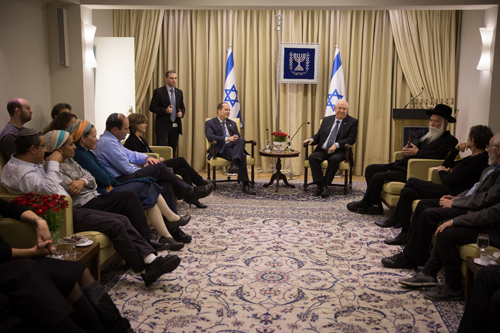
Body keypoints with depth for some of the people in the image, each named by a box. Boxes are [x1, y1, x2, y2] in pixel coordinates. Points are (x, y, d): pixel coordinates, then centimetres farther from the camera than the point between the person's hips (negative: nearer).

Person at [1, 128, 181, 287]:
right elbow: (49, 190, -27)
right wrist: (53, 163, -14)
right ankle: (146, 271, -11)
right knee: (115, 225, -20)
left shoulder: (32, 164, 16)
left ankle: (151, 259, -13)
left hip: (70, 208, 11)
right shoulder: (17, 171, -15)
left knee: (122, 219, -3)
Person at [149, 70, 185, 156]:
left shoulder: (179, 92, 12)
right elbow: (152, 107, -5)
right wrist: (165, 111, -19)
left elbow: (182, 107, 20)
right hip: (163, 125, -5)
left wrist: (181, 113, -4)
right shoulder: (158, 91, -3)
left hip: (175, 126, 5)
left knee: (173, 150, 8)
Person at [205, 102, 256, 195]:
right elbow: (210, 137, -10)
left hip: (234, 146, 5)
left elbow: (239, 137, 20)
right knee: (242, 156, -33)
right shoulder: (210, 123, 9)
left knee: (241, 140, -32)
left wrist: (236, 138, -8)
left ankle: (234, 165, -50)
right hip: (221, 149, -5)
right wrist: (227, 139, -20)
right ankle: (246, 185, -34)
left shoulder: (232, 123, 28)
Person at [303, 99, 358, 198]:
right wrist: (312, 139, -5)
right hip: (322, 151, 4)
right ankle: (320, 184, -25)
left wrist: (336, 145, -21)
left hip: (338, 152, -4)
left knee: (334, 159, -37)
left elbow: (351, 139, -6)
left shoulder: (352, 122, 5)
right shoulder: (327, 120, 18)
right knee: (312, 157, -26)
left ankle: (325, 184, -23)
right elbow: (319, 135, 19)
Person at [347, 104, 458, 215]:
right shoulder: (427, 137, 22)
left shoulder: (450, 140, -5)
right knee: (370, 169, 5)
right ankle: (375, 206, 0)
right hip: (401, 164, 10)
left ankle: (363, 205, 2)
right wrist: (408, 149, 1)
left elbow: (438, 155, -22)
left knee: (378, 177, -21)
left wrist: (417, 152, -14)